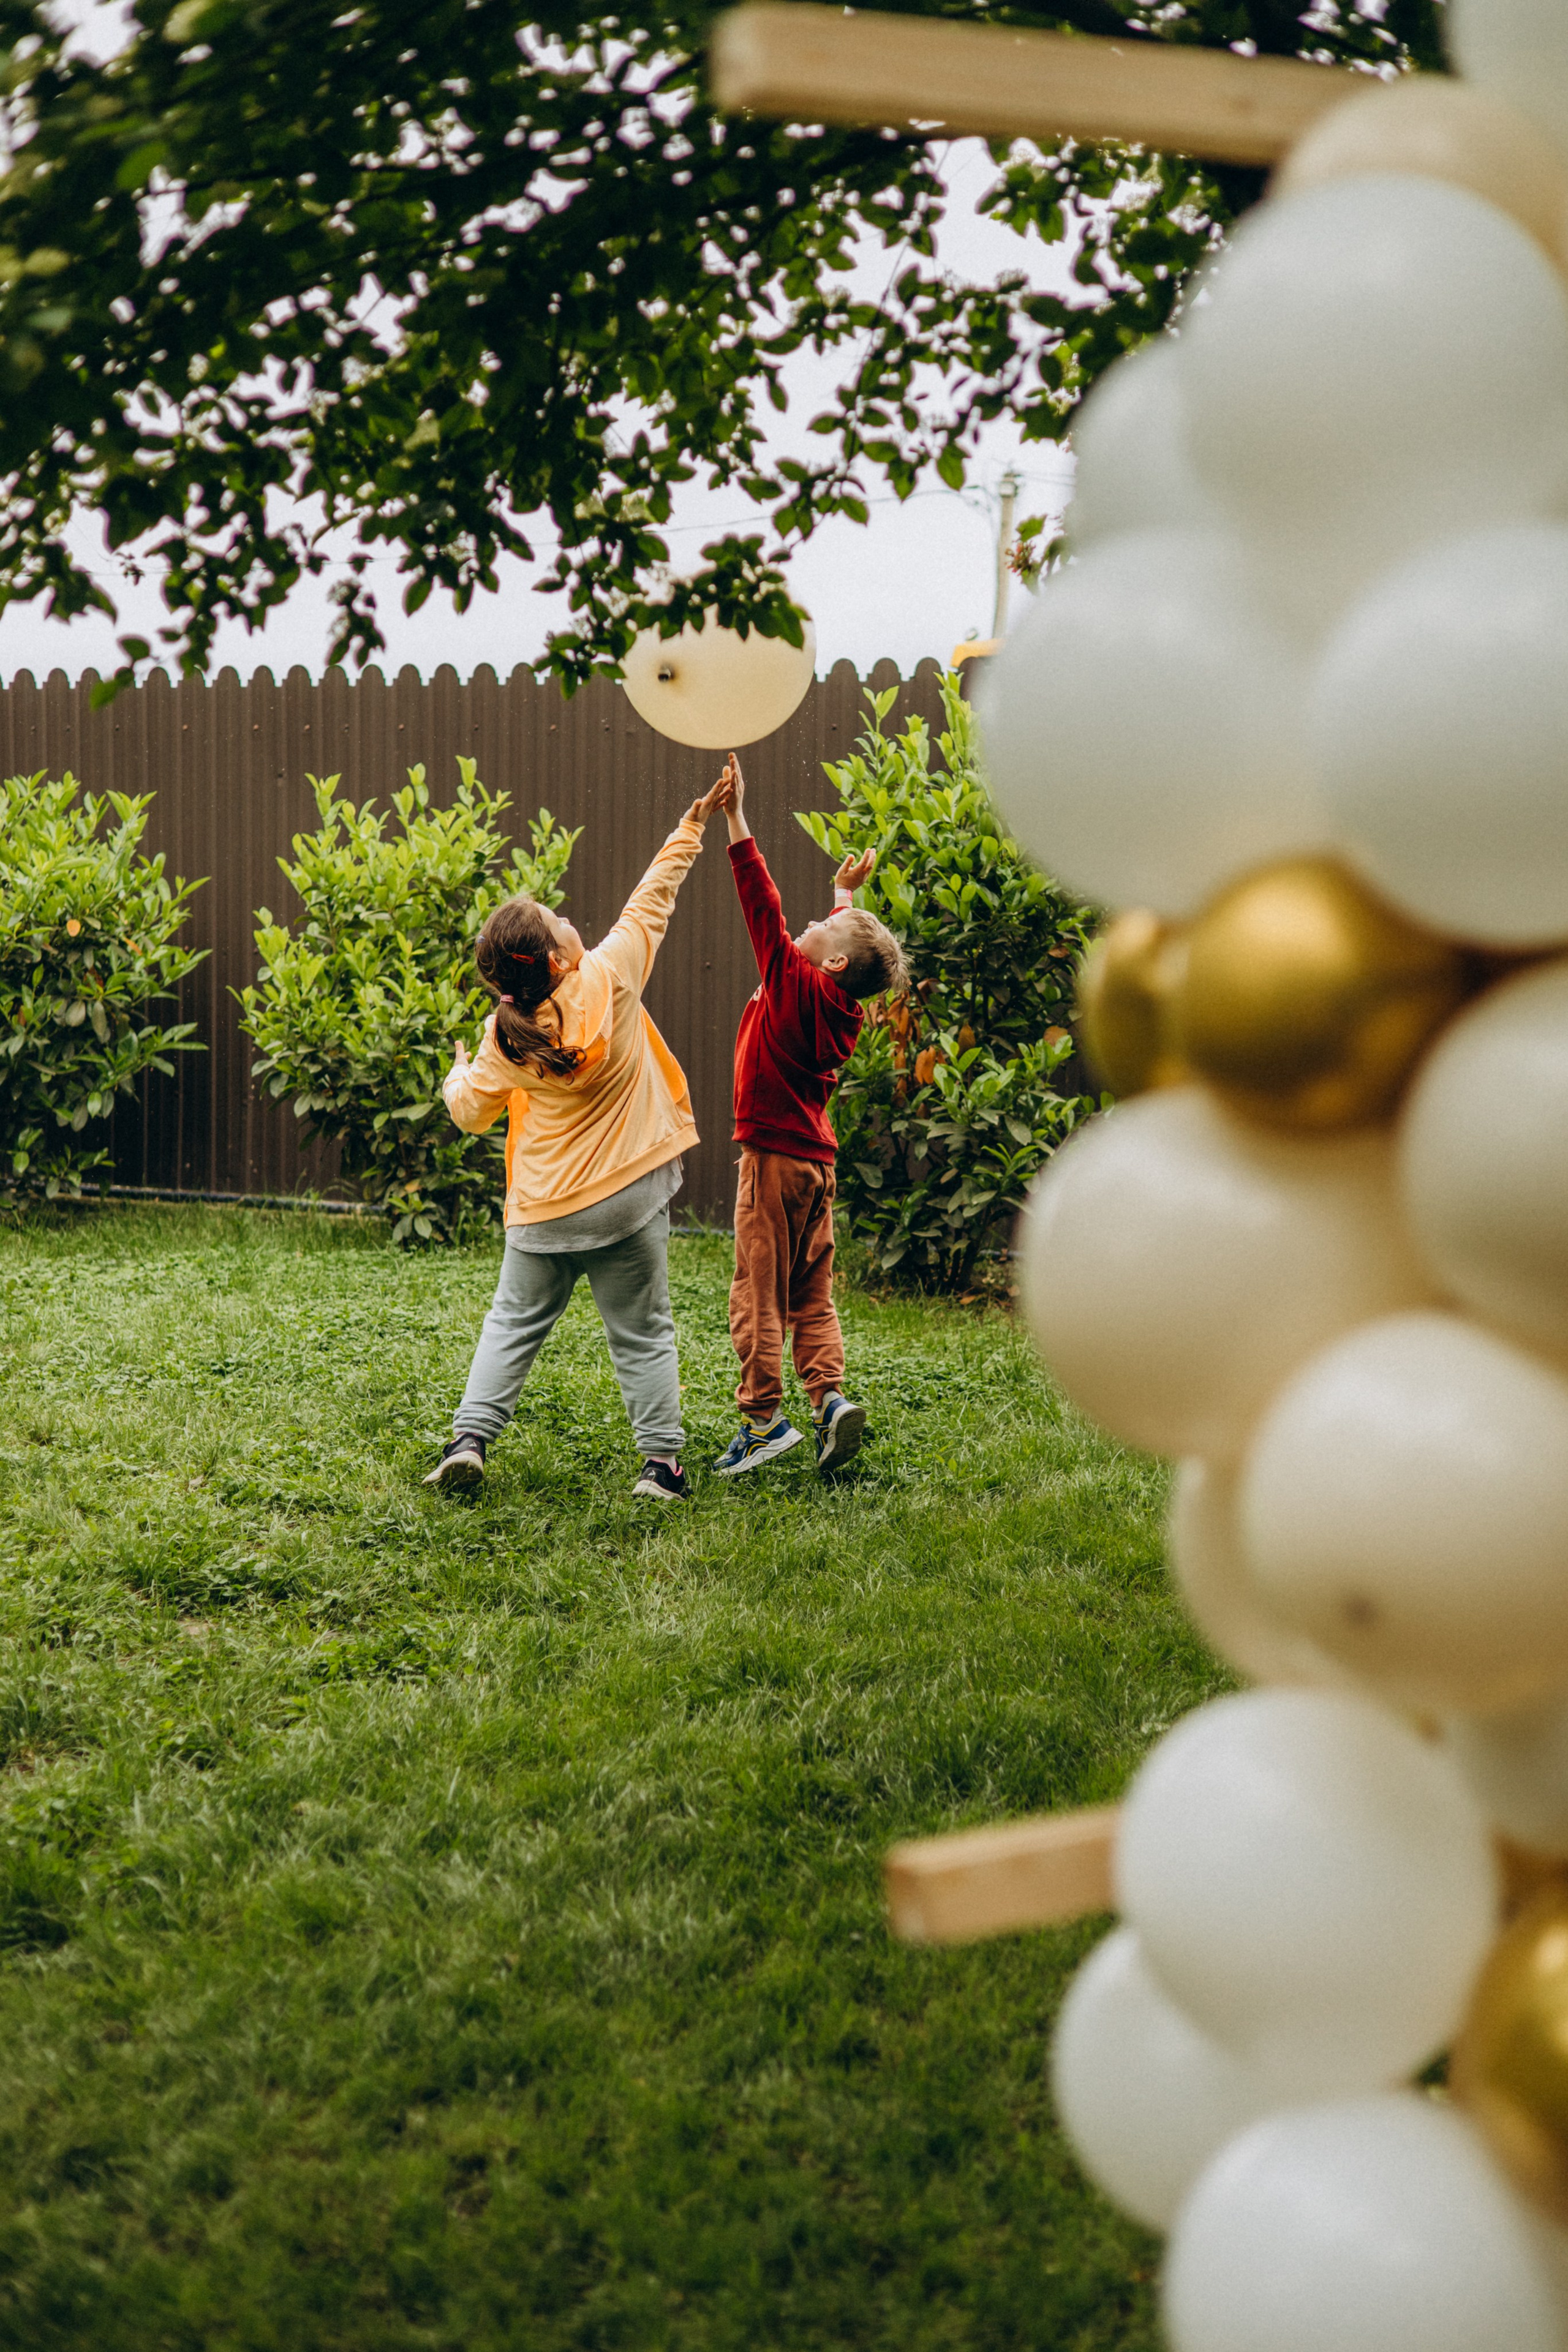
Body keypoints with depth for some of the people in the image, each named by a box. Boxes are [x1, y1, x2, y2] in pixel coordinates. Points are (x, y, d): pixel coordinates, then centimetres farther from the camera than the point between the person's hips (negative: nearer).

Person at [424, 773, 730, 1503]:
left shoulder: (506, 1037, -9)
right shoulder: (609, 979, -14)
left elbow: (471, 1112, 5)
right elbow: (651, 902, -2)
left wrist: (458, 1072, 26)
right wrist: (689, 832, 9)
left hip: (545, 1210, 1)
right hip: (628, 1196, -1)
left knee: (514, 1323, 16)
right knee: (642, 1333, 8)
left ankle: (469, 1438, 8)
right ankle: (663, 1461, 6)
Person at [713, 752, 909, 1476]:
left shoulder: (797, 987, -14)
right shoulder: (842, 1007, 6)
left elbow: (765, 909, -18)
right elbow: (856, 943, 28)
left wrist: (736, 821, -18)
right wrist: (847, 895, 42)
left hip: (774, 1157, -8)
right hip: (816, 1160, 8)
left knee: (757, 1294, -2)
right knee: (812, 1297, 11)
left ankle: (764, 1418, -1)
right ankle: (830, 1396, -3)